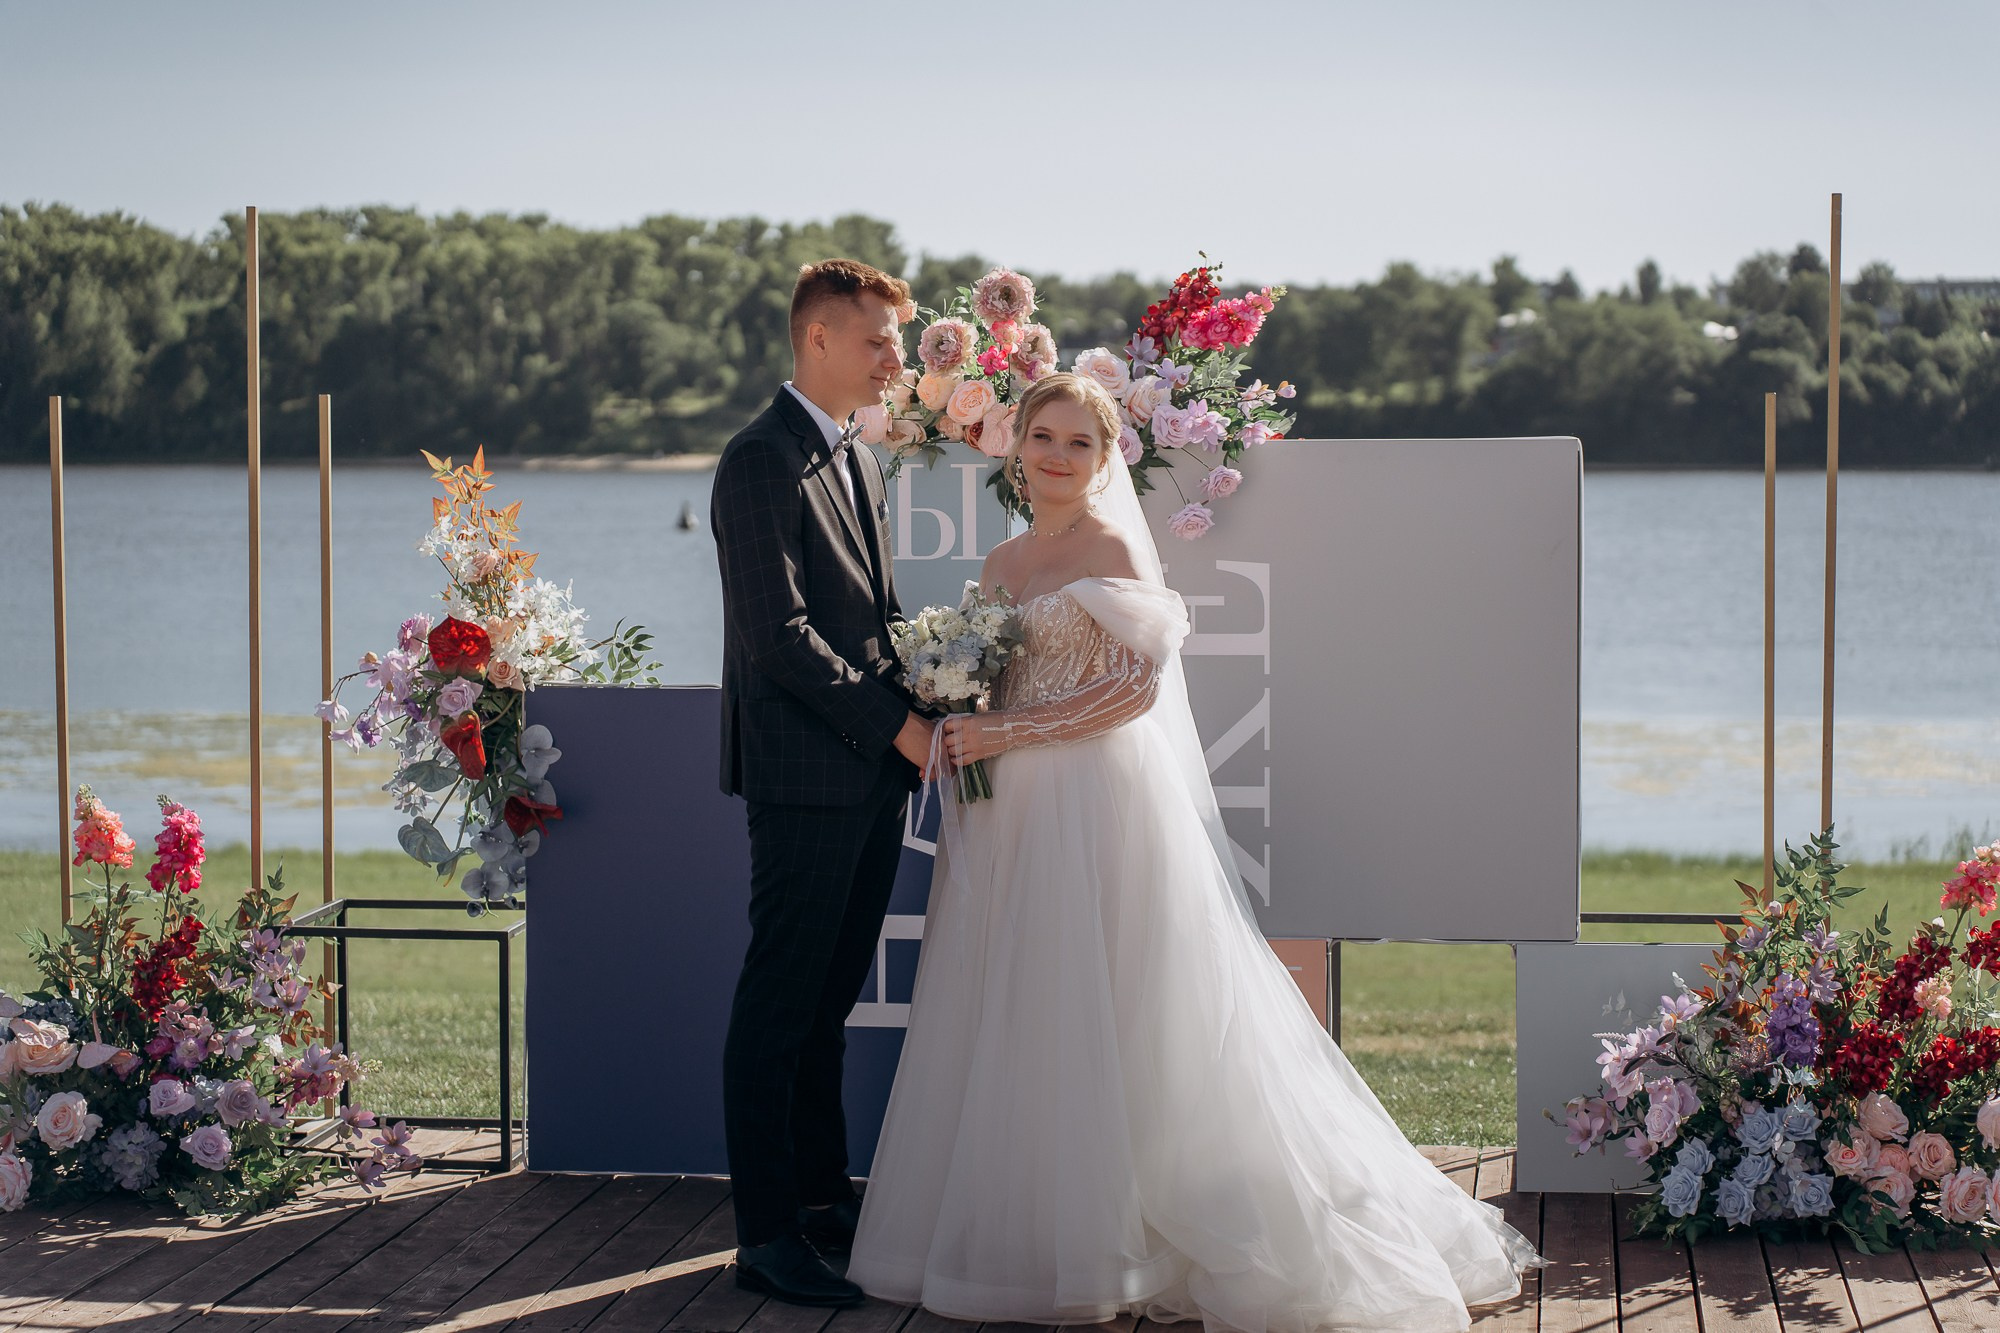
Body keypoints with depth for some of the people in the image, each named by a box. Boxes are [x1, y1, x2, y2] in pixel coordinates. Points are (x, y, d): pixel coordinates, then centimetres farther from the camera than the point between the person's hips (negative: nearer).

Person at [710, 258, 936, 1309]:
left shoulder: (859, 463, 18)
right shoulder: (760, 462, -12)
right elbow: (780, 635, -18)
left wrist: (928, 702, 6)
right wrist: (897, 723, -15)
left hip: (872, 777, 9)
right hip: (805, 776, -9)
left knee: (829, 999, 15)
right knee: (780, 1003, -4)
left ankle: (821, 1196, 23)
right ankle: (767, 1234, -1)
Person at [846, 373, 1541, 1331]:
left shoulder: (1115, 549, -5)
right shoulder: (1002, 562, 15)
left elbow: (1135, 687, -13)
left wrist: (1010, 733, -16)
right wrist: (960, 732, 0)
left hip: (1100, 803, -7)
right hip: (1012, 817, 7)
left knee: (1097, 1022, -5)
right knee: (1007, 1025, 6)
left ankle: (1099, 1249, 3)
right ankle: (1013, 1236, 13)